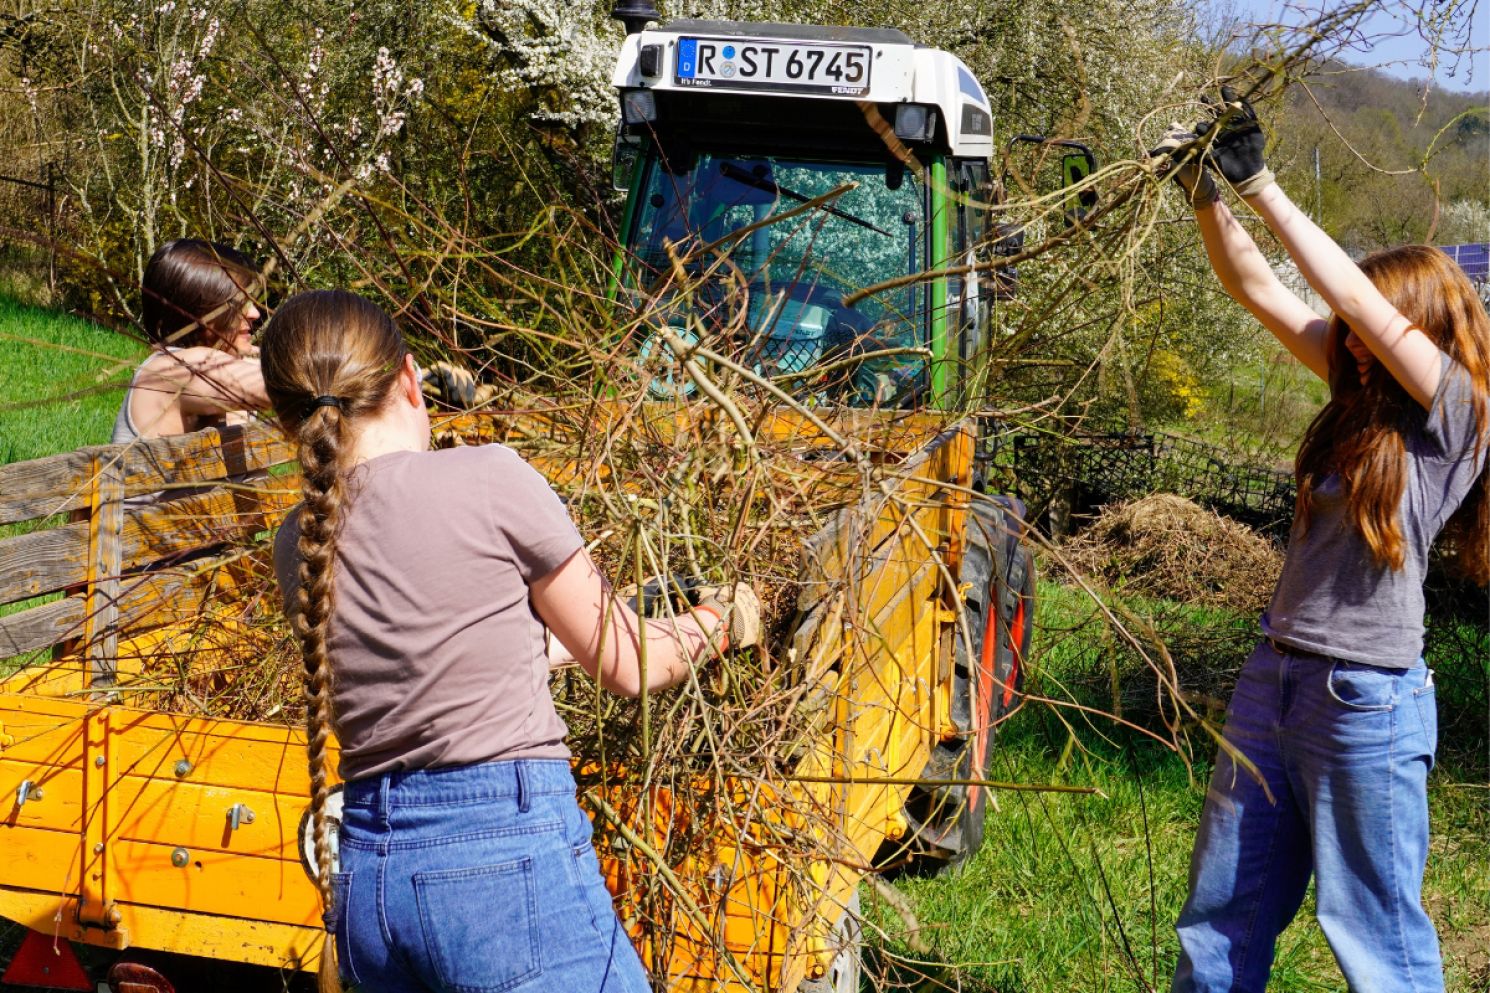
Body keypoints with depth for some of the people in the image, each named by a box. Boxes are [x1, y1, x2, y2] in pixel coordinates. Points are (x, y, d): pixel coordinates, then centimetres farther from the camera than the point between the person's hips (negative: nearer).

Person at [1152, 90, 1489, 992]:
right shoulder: (1362, 394, 10)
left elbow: (1359, 301, -18)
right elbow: (1256, 287, 7)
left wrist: (1262, 187, -16)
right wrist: (1207, 191, -6)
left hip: (1365, 705, -7)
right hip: (1274, 680, 7)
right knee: (1222, 918, 15)